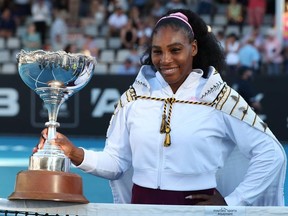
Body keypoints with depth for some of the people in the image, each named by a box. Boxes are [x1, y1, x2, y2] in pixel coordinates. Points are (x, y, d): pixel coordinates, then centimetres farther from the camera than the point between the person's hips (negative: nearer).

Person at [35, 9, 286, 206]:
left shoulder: (218, 98, -4)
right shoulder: (134, 97, 5)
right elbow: (115, 162, 2)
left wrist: (233, 203, -8)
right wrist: (76, 154, -15)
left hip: (198, 208, -2)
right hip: (142, 206, 2)